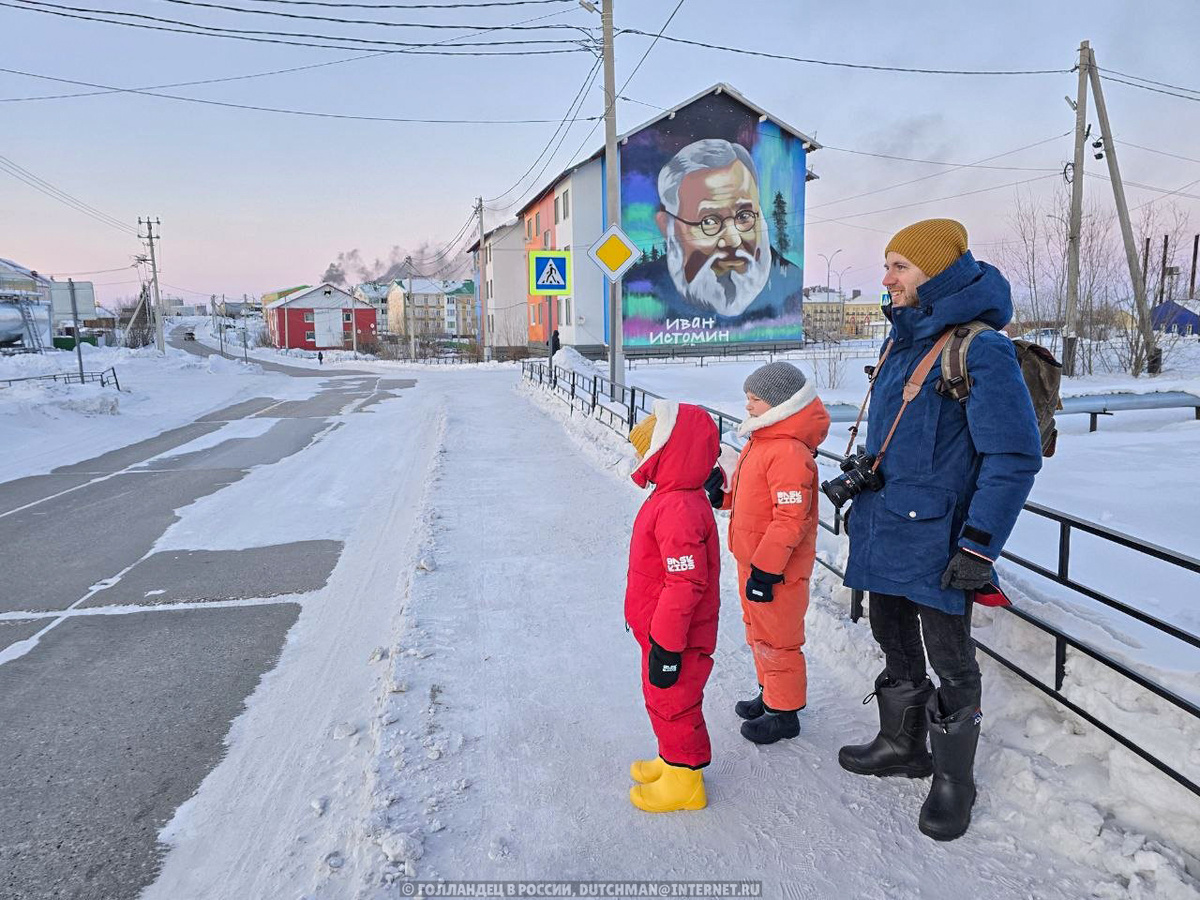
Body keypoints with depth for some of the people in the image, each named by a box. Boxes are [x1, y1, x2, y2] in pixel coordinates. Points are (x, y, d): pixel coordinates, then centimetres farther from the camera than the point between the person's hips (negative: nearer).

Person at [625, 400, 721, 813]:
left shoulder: (679, 508, -30)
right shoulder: (675, 497, 3)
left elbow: (686, 584, -31)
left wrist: (666, 645, -25)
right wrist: (646, 622, 24)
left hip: (676, 639, -9)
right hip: (661, 630, 10)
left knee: (673, 703, 9)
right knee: (663, 700, 24)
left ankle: (683, 782, 28)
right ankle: (672, 760, 44)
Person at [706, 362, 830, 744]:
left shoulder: (789, 453, -25)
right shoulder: (761, 441, 8)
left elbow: (791, 519, -27)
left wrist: (765, 569, -26)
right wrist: (723, 492, 6)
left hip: (775, 569, -10)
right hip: (753, 559, 10)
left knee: (775, 639, 5)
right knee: (759, 633, 23)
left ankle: (784, 712, 23)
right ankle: (771, 694, 41)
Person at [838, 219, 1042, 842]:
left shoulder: (980, 349, -17)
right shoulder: (902, 344, 10)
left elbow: (1015, 456, -19)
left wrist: (979, 546, -21)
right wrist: (861, 502, 22)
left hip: (934, 538, -8)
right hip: (883, 530, 8)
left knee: (949, 660, 8)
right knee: (894, 643, 21)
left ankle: (954, 778, 26)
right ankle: (901, 745, 40)